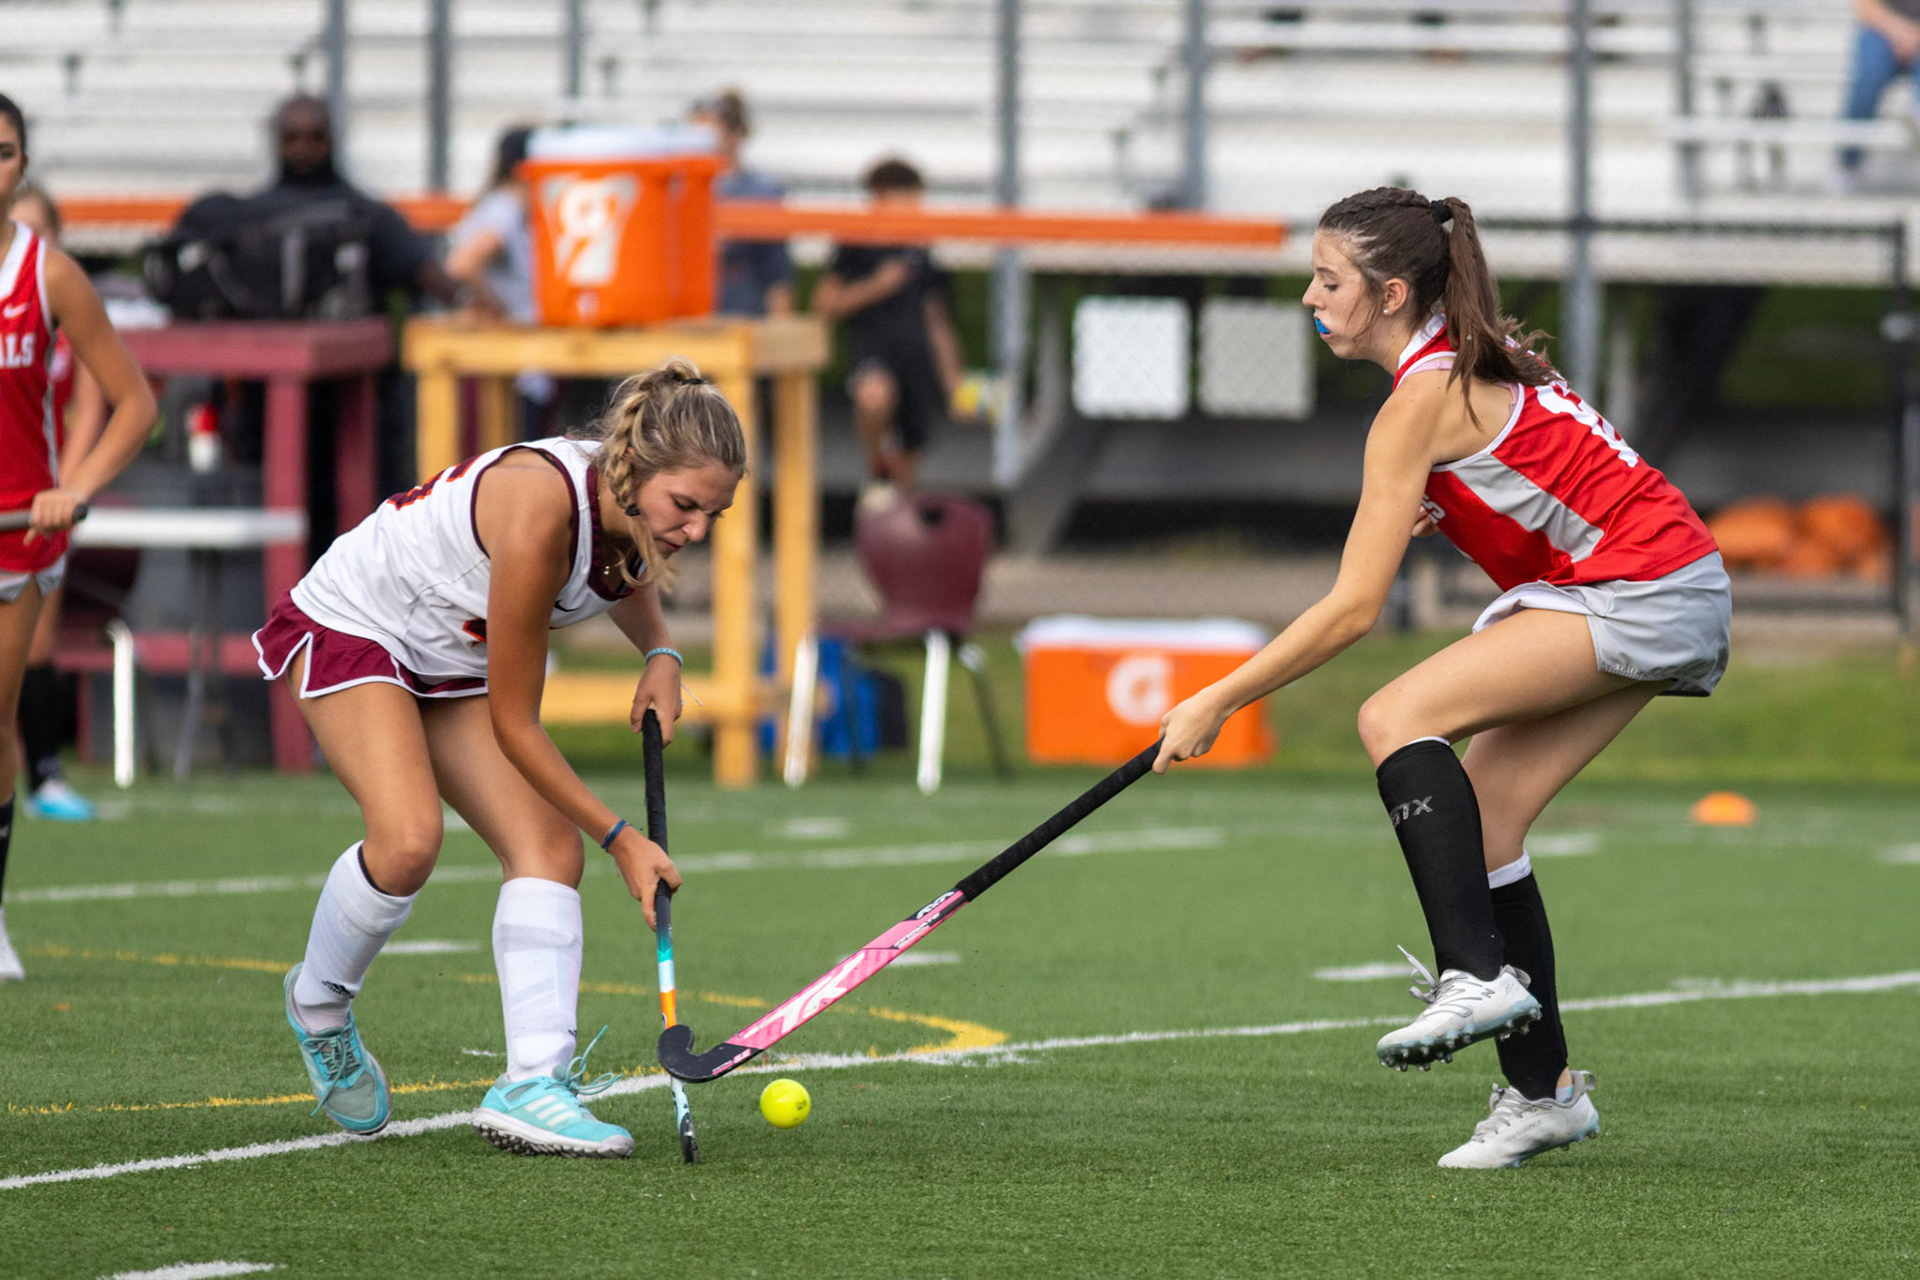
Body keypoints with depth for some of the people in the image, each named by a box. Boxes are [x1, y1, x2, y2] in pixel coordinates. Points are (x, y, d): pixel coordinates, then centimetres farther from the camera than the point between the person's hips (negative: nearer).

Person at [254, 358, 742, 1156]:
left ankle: (532, 1082, -20)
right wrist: (620, 838, -23)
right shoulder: (541, 511, -37)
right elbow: (513, 725, -28)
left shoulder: (644, 513, -14)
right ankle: (318, 1004, 0)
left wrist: (660, 656, -4)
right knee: (409, 838, -28)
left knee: (551, 847, -11)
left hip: (454, 662, 8)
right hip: (350, 623, -8)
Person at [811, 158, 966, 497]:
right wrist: (875, 287, -14)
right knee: (875, 395, -39)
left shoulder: (919, 255, 16)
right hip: (872, 352, -6)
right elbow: (826, 303, -3)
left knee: (910, 451, 6)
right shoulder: (856, 249, 2)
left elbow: (937, 322, 23)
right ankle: (876, 469, -15)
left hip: (917, 355, 6)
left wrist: (953, 382, 21)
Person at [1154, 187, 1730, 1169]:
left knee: (1396, 718, -21)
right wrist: (1442, 508, 10)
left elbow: (1352, 609, -17)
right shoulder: (1476, 359, 11)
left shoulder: (1425, 401, -16)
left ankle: (1478, 976, -30)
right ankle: (1542, 1090, 8)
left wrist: (1216, 703, -12)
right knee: (1480, 824, 6)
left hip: (1642, 597, -10)